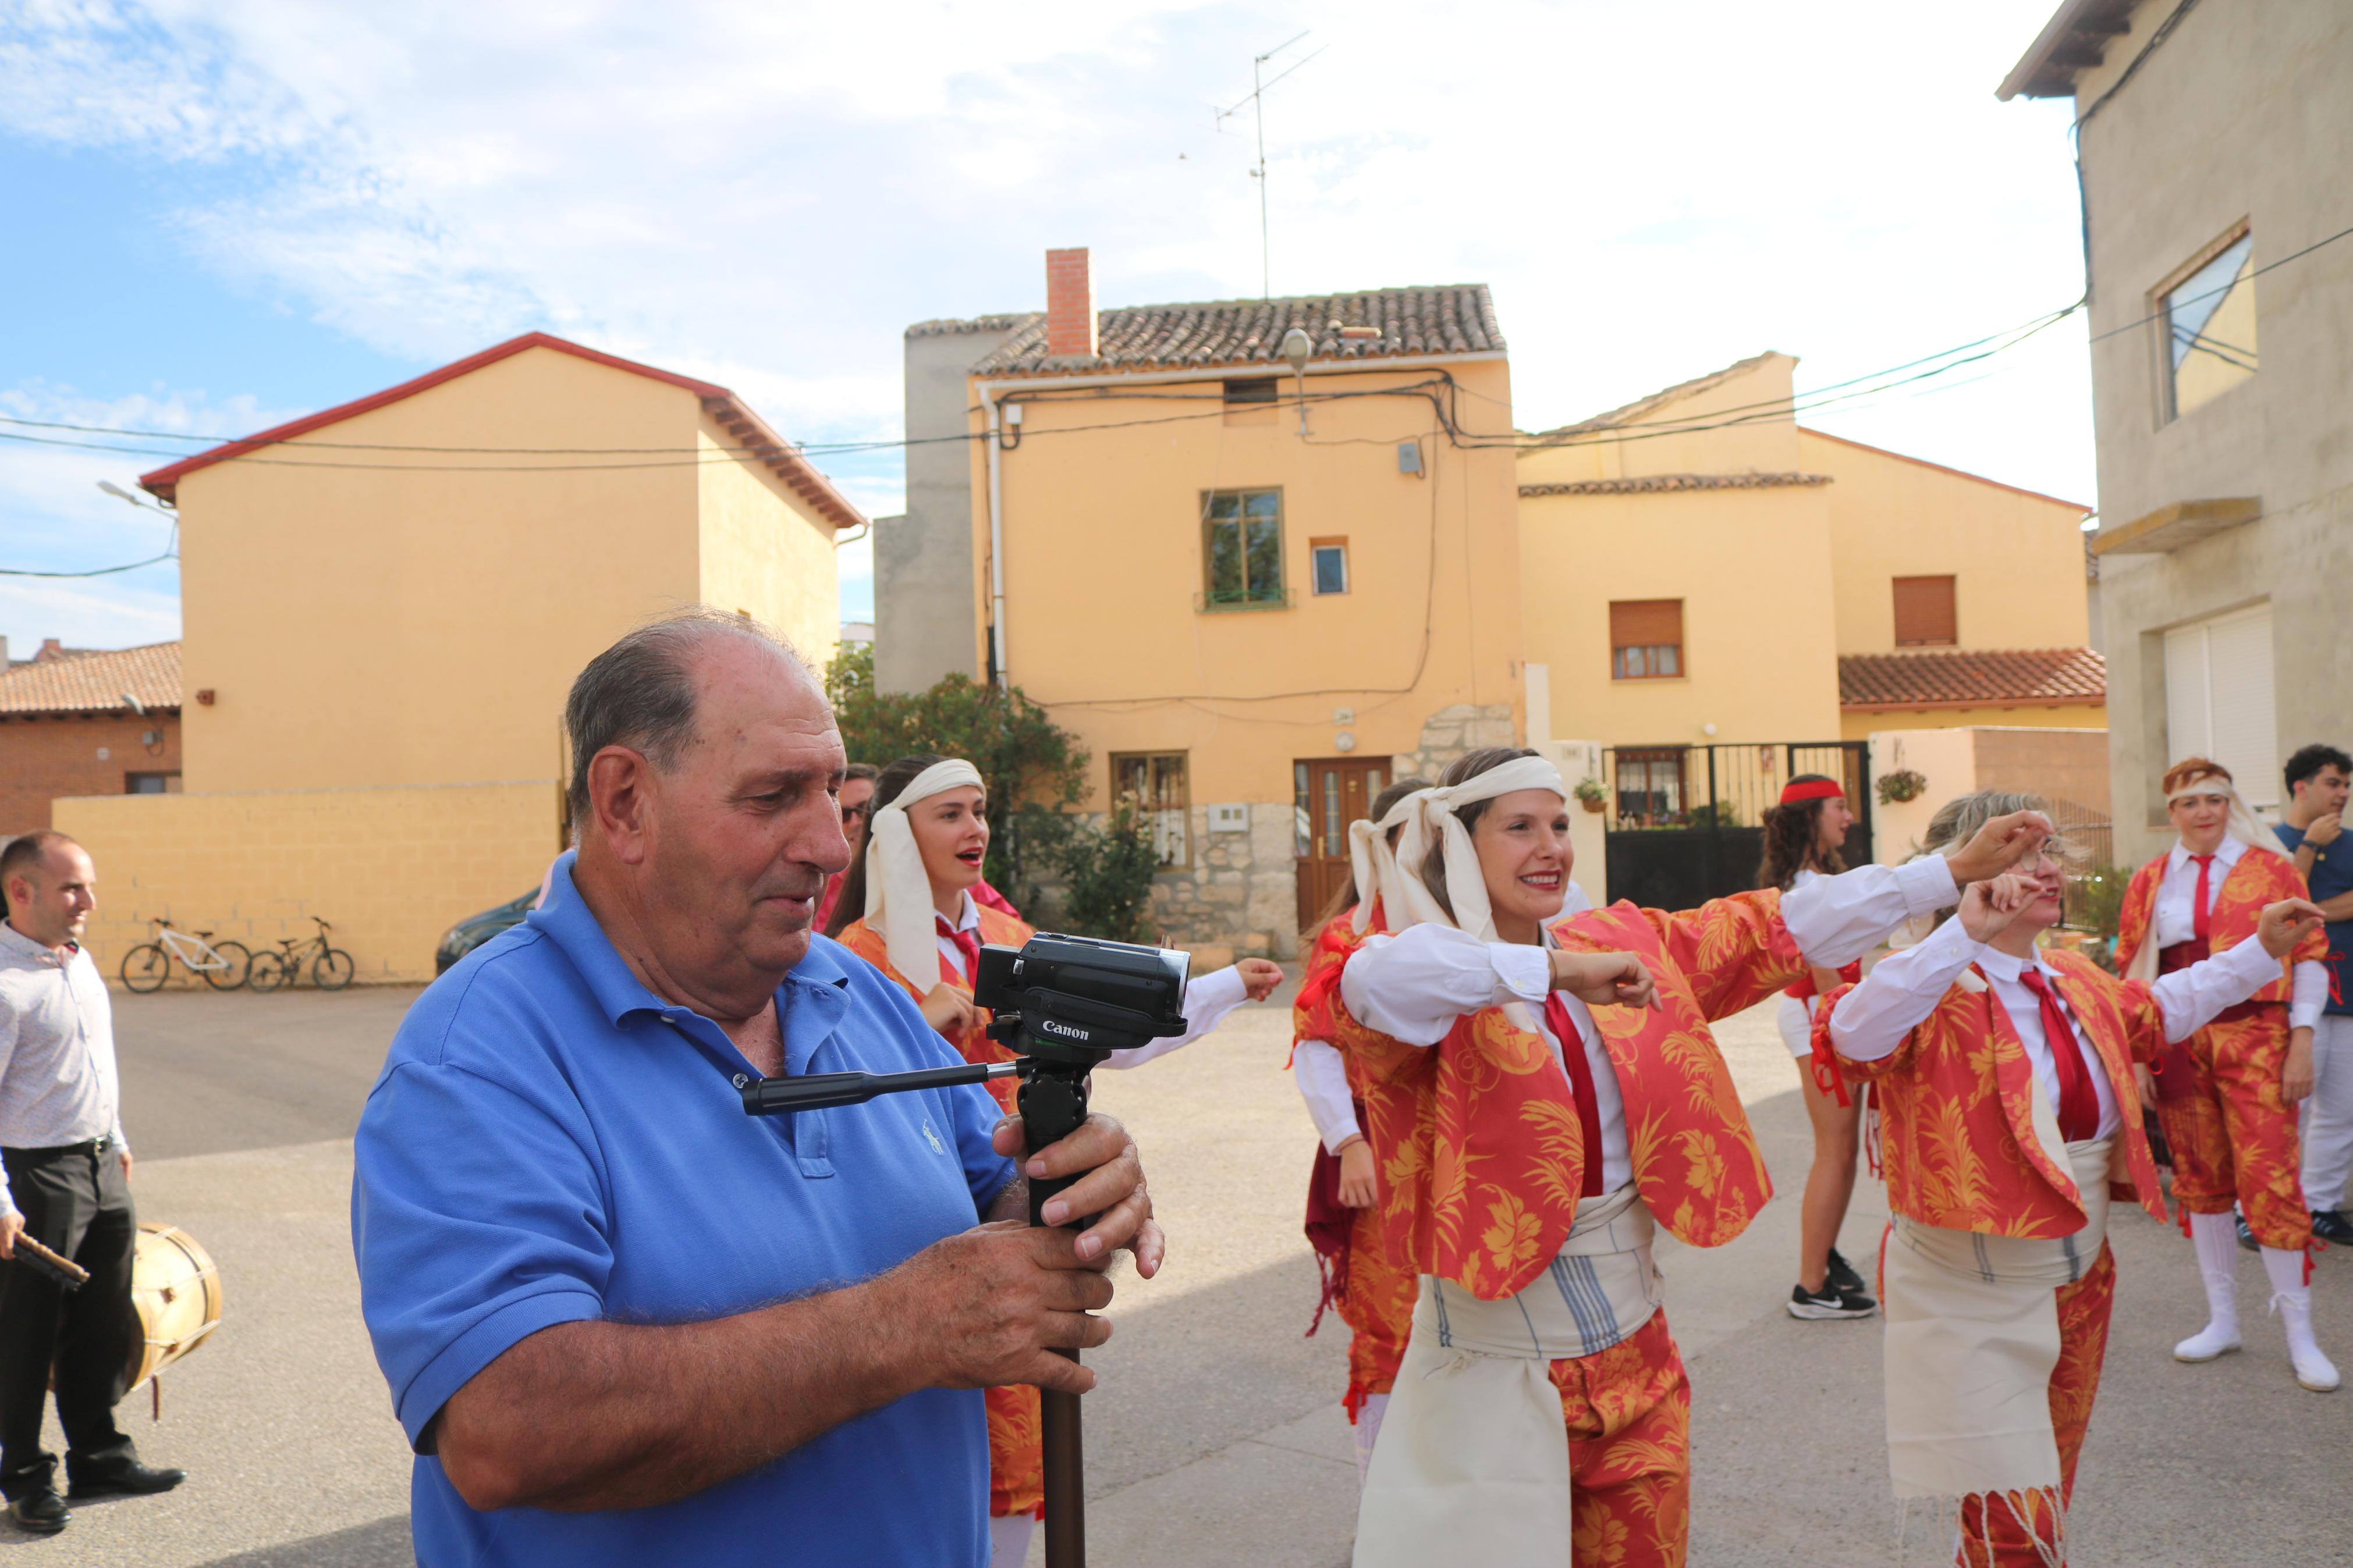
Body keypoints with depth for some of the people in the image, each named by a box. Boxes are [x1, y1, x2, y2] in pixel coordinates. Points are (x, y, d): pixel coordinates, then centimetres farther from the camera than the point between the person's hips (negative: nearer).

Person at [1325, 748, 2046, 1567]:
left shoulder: (1627, 944, 6)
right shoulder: (1441, 985, -13)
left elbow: (1782, 927, 10)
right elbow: (1373, 979, -37)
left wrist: (1956, 870, 10)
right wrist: (1554, 969, -38)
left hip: (1635, 1358, 6)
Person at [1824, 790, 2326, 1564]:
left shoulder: (2073, 980, 7)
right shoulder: (1934, 987, -20)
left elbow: (2152, 1011, 28)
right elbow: (1852, 1035, -42)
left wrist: (2261, 950, 26)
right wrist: (1966, 933, -44)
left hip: (2079, 1280, 9)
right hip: (1975, 1296, -8)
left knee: (2053, 1491, 23)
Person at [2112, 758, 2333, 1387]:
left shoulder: (2271, 869, 2)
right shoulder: (2149, 882, 9)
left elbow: (2309, 956, 0)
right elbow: (2132, 969, 11)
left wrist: (2302, 1045, -6)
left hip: (2253, 1039, -3)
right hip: (2177, 1044, 3)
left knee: (2268, 1176, -9)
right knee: (2199, 1180, 9)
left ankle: (2300, 1334, 4)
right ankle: (2223, 1320, 22)